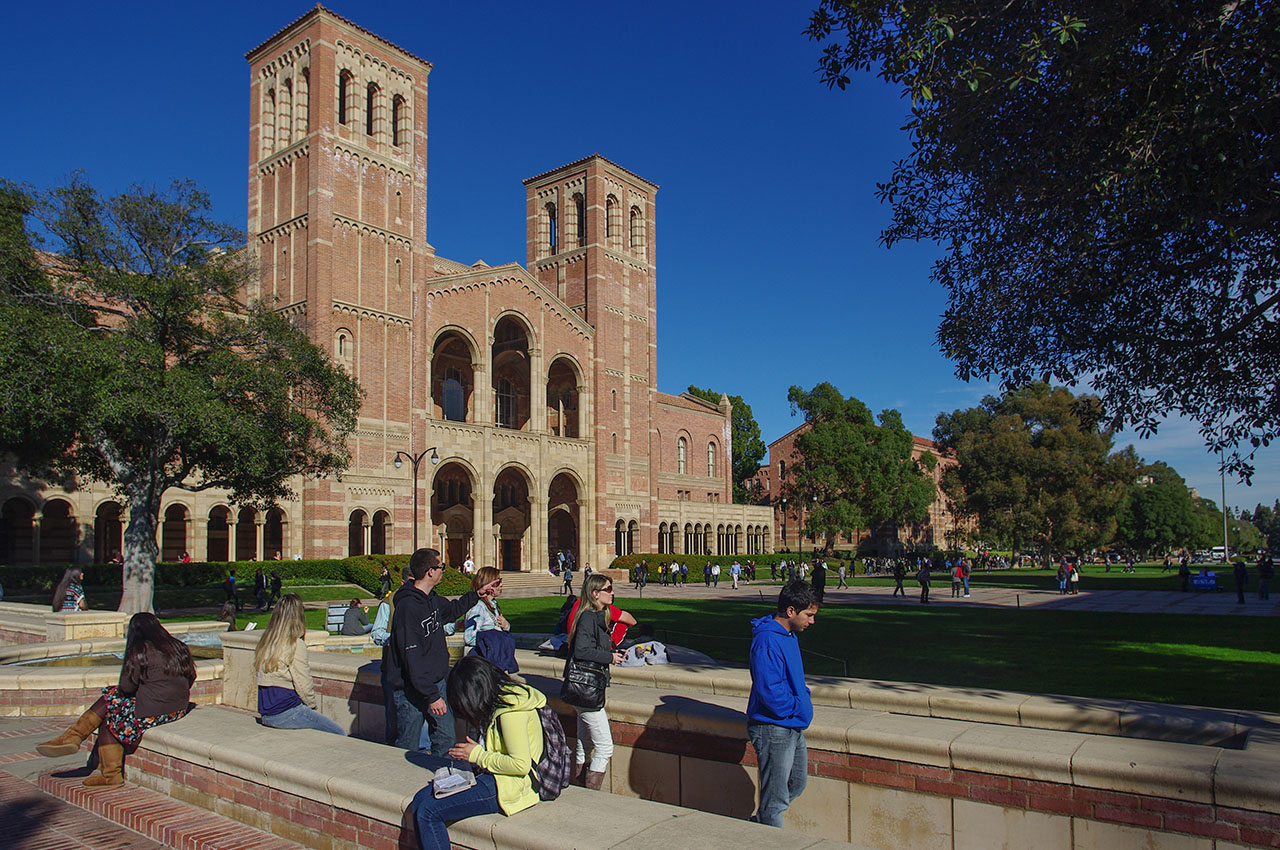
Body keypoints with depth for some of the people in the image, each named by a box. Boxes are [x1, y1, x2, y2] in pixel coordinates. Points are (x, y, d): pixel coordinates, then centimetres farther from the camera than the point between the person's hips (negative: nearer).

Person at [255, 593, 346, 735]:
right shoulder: (296, 645, -15)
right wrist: (313, 706, 4)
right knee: (340, 735, 2)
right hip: (287, 713, -8)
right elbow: (303, 685, -13)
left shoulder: (264, 643, 8)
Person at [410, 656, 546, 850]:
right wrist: (467, 753, 1)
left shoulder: (511, 711, -21)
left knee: (427, 812, -14)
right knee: (420, 800, 1)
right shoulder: (503, 698, 7)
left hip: (510, 787, -10)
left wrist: (478, 756, -13)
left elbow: (521, 764, -25)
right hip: (496, 776, 10)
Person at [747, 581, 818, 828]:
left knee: (796, 784, 22)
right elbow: (769, 691, -28)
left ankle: (759, 826, 36)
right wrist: (799, 707, -14)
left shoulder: (790, 635, 9)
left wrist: (804, 697, 6)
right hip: (774, 729, -10)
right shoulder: (767, 641, -23)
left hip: (793, 728, 10)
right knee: (776, 798, 2)